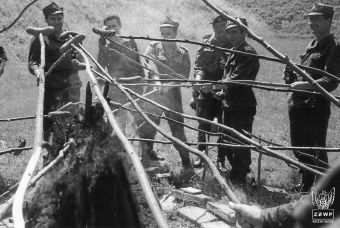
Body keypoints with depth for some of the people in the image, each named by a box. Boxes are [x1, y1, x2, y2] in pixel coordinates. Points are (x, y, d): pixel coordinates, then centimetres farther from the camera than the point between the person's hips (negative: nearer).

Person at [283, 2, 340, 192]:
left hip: (316, 107, -9)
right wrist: (292, 74, 6)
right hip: (298, 104, 9)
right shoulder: (312, 46, 16)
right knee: (299, 147, 18)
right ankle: (307, 183, 34)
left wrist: (305, 85, -30)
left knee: (316, 151, -4)